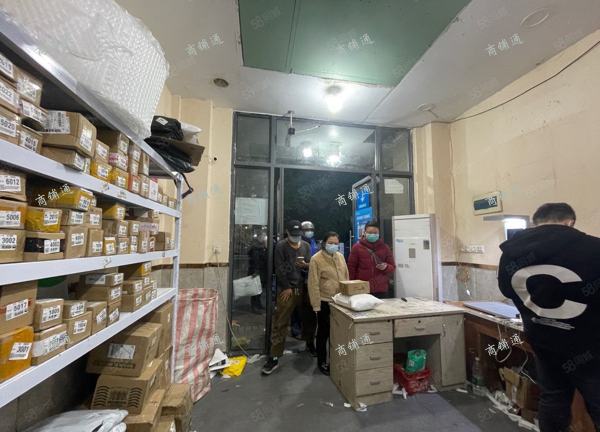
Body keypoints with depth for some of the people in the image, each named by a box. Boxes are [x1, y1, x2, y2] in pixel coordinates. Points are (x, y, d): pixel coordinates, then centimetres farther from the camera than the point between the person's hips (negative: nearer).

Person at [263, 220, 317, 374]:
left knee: (309, 318, 15)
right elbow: (279, 269, -8)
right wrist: (287, 287, -10)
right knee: (280, 323, -2)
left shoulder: (306, 246, 7)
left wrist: (305, 265, -14)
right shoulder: (281, 246, -4)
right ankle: (274, 358, 7)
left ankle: (310, 344, 39)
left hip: (304, 288, 4)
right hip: (286, 289, -4)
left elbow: (311, 267, 9)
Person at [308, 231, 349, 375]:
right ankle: (322, 362, 29)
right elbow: (313, 284, -14)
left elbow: (346, 277, 12)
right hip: (325, 302, -5)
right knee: (324, 332, 11)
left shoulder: (340, 256, 5)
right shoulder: (316, 259, -13)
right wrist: (316, 305, -15)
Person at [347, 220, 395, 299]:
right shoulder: (357, 247, 0)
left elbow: (392, 268, 10)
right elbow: (351, 268, 1)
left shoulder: (385, 247, 7)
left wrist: (385, 267, -13)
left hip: (381, 290, 2)